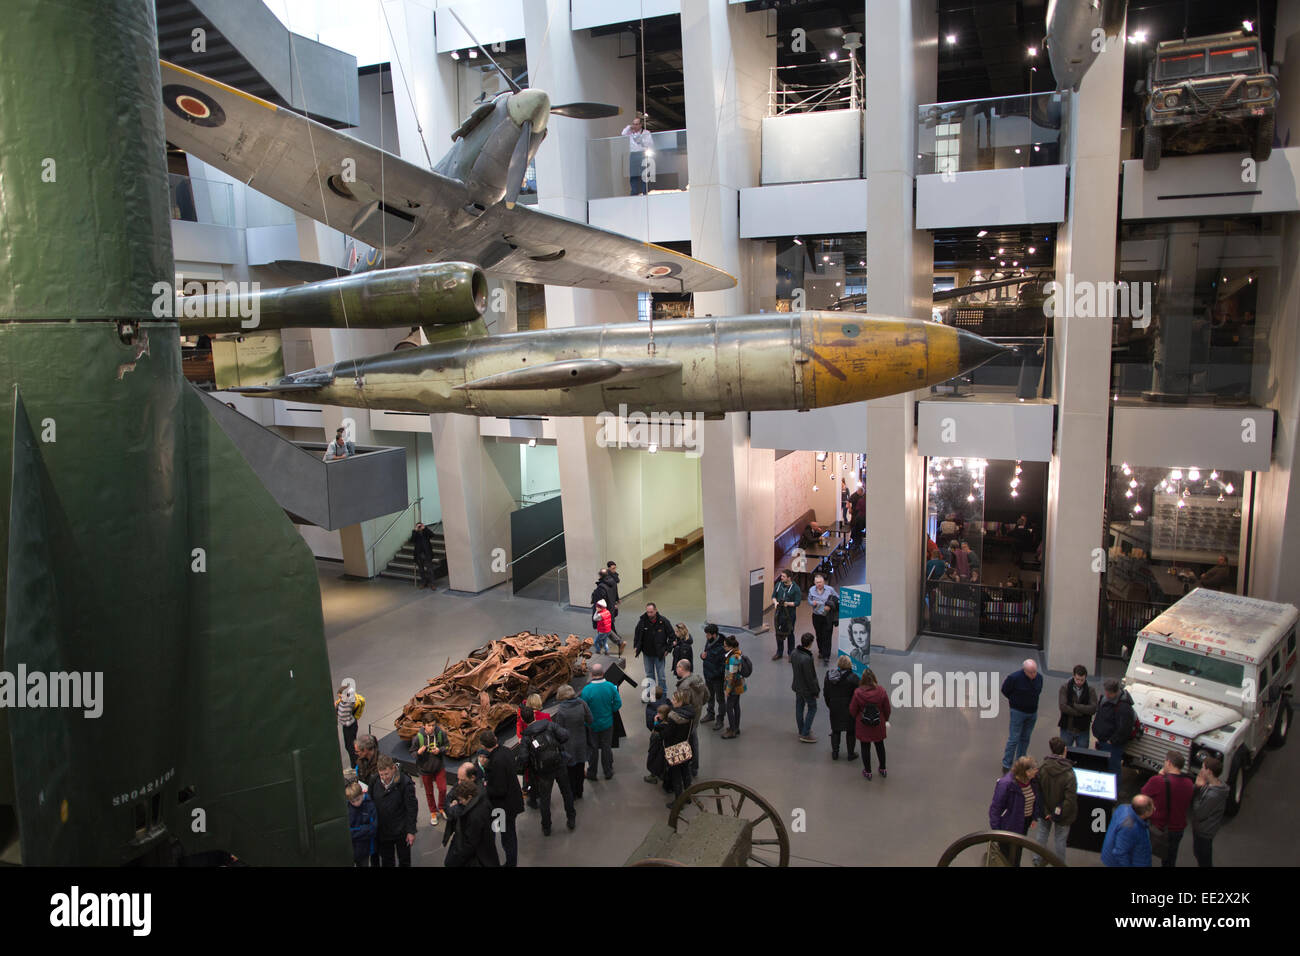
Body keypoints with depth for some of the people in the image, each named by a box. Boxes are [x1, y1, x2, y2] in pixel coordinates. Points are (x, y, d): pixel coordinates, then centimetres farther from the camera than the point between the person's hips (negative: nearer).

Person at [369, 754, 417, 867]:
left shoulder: (405, 783, -22)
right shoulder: (374, 780, -10)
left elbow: (412, 808, -15)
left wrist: (411, 831, -13)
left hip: (401, 830, -3)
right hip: (382, 830, 3)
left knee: (404, 859, 17)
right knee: (386, 860, 20)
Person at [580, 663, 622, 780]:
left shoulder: (587, 689, -23)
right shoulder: (610, 686, -15)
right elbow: (618, 703, -8)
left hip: (593, 725, -2)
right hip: (607, 723, 2)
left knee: (593, 748, 15)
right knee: (606, 747, 17)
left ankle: (591, 773, 28)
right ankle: (608, 772, 29)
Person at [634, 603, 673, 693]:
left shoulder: (663, 621, -13)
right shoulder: (642, 621, -8)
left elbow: (671, 636, -3)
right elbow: (637, 635, 6)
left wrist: (667, 649, -7)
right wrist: (636, 647, -4)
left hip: (659, 654, -2)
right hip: (647, 653, 3)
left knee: (661, 676, 3)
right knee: (649, 675, 16)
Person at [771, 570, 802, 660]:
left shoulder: (795, 588, -10)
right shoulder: (778, 584, 4)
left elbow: (797, 602, -11)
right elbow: (773, 596, 11)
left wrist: (788, 604, -25)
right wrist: (775, 602, -10)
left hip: (790, 614, -4)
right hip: (779, 613, 4)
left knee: (790, 634, 6)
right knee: (778, 633, 12)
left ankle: (791, 653, 21)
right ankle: (779, 653, 26)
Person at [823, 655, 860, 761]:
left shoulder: (829, 675, -6)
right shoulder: (852, 678, -20)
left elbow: (825, 693, 4)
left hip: (834, 708, 4)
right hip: (849, 709, -3)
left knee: (835, 730, 17)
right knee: (850, 731, 13)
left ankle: (835, 752, 22)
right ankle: (851, 753, 22)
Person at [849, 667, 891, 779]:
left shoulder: (858, 692, -19)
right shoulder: (881, 691, -14)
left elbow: (852, 711, -9)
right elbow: (888, 709, -3)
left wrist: (856, 719, 13)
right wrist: (885, 719, 17)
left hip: (862, 726, -2)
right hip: (879, 725, 2)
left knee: (865, 747, 11)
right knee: (880, 745, 20)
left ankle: (867, 771, 20)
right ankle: (883, 769, 33)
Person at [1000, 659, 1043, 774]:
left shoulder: (1039, 677, -6)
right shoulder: (1015, 677, -22)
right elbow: (1005, 690, -6)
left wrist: (1032, 701, 10)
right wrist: (1016, 701, 1)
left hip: (1032, 713, 5)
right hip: (1018, 712, -5)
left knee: (1025, 739, 14)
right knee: (1014, 739, -4)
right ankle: (1006, 765, 4)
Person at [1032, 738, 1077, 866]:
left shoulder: (1041, 768, -20)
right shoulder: (1068, 774, -29)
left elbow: (1037, 792, -14)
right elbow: (1070, 799, -26)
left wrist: (1045, 812, -2)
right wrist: (1059, 814, -13)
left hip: (1046, 811, 3)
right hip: (1062, 816, -3)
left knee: (1042, 832, 24)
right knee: (1060, 838, 18)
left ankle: (1038, 860, 41)